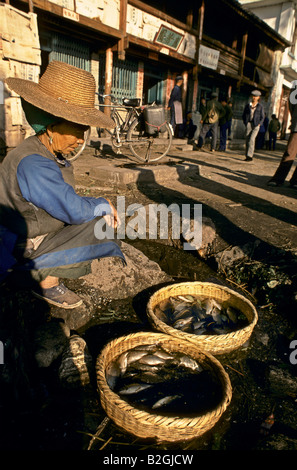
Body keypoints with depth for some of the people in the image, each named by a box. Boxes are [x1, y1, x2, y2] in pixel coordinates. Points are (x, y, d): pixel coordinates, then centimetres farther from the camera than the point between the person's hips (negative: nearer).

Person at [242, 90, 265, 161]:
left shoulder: (260, 106, 6)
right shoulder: (247, 105, 10)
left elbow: (262, 117, 8)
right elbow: (243, 115, 15)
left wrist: (259, 124, -5)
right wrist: (245, 123, 3)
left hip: (256, 125, -3)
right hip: (248, 124, 3)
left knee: (252, 139, -19)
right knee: (247, 140, 0)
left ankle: (250, 156, -21)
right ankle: (247, 156, 8)